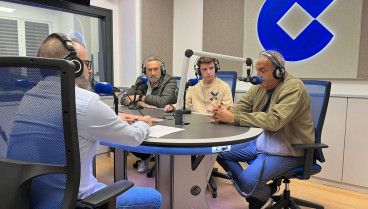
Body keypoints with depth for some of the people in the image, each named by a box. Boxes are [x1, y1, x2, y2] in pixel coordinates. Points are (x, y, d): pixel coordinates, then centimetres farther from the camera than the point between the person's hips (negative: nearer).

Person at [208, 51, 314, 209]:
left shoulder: (293, 88, -19)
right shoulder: (258, 88, 5)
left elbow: (274, 120, -33)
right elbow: (238, 108, 4)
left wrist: (233, 118, -33)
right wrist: (222, 114, -20)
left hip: (288, 151, -8)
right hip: (259, 142, 8)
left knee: (248, 181, -27)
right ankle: (252, 192, 10)